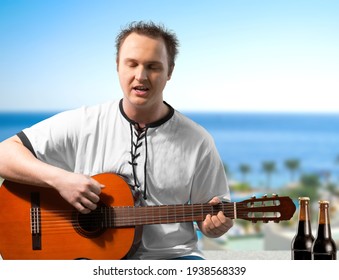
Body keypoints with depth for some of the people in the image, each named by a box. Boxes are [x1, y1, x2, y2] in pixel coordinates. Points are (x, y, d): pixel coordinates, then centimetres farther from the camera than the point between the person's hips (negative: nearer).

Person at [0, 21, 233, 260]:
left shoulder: (198, 142, 0)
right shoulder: (82, 125, -2)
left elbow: (207, 220, 8)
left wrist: (216, 224, -16)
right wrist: (60, 178, -19)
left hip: (170, 256, 1)